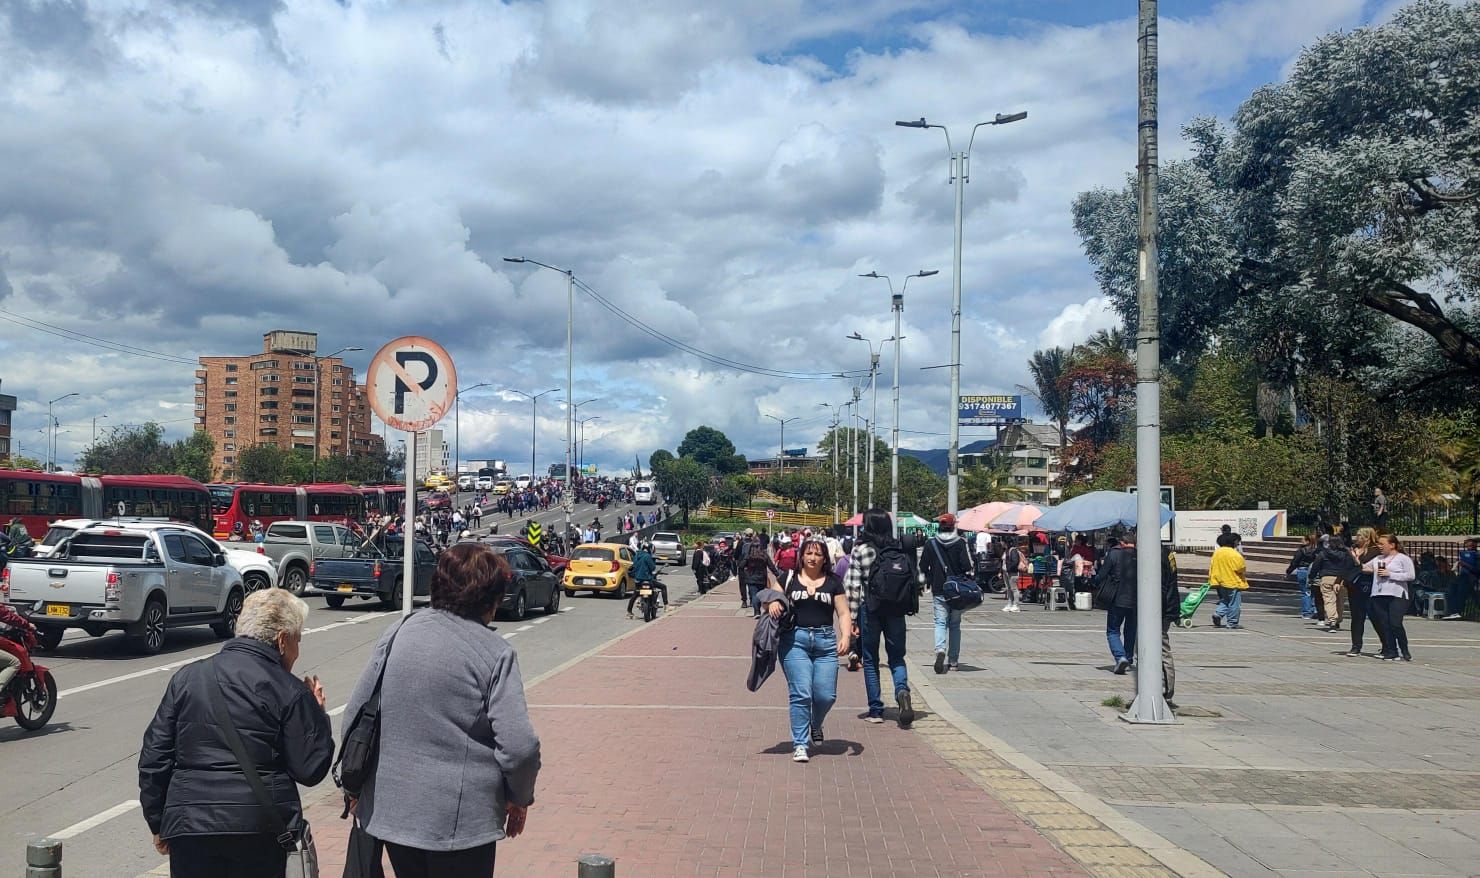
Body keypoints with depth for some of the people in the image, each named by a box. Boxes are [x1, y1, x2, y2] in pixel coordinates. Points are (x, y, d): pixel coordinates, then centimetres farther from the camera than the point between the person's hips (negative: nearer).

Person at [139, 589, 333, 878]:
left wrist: (159, 823, 15)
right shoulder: (291, 692, -5)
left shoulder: (186, 678, 6)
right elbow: (310, 770, -4)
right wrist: (317, 713, 9)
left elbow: (154, 758, 7)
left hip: (189, 825, 3)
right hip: (261, 831, -2)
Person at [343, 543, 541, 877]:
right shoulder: (495, 653, -13)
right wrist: (520, 798, 1)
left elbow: (355, 715, 5)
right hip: (460, 818, -5)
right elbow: (519, 746, -17)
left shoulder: (398, 633, 0)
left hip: (389, 808, 5)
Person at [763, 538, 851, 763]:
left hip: (826, 642, 2)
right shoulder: (789, 578, 8)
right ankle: (800, 744, 3)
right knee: (800, 694, -8)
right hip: (795, 639, -1)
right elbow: (770, 599, 14)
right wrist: (772, 603, -10)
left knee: (826, 695, -2)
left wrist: (845, 636, -6)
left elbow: (843, 613, 10)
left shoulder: (833, 582, 11)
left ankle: (815, 727, 31)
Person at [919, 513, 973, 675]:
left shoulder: (930, 544, 0)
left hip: (938, 590, 0)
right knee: (955, 624, 10)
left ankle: (940, 649, -27)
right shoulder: (960, 543, -5)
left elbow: (923, 567, 5)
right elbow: (967, 566, -10)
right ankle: (953, 661, 14)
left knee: (940, 622, 1)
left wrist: (928, 582, 19)